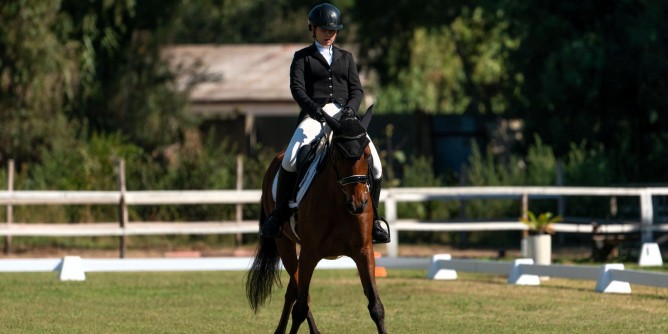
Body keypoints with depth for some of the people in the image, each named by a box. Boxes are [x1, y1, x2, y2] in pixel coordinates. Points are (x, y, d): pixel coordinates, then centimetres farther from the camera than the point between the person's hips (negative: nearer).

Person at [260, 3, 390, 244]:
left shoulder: (346, 58, 23)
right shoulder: (302, 58, 13)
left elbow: (357, 89, 13)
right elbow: (297, 88, -2)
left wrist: (350, 108, -10)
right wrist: (313, 108, -20)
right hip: (313, 115, -3)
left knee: (374, 164, -13)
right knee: (290, 159, -29)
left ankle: (372, 220, 2)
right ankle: (279, 213, -15)